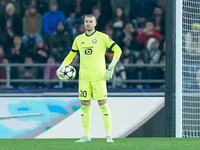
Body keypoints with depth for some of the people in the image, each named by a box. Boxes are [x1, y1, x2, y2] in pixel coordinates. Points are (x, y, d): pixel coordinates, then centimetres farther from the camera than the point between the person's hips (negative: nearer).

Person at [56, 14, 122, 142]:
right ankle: (86, 136, 8)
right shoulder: (79, 39, 12)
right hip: (84, 77, 4)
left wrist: (111, 67, -10)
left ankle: (109, 135, -4)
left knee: (103, 104, -6)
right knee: (85, 105, 3)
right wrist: (62, 67, 11)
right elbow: (71, 55, 24)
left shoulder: (102, 37, 0)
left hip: (98, 76, -4)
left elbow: (117, 50, -1)